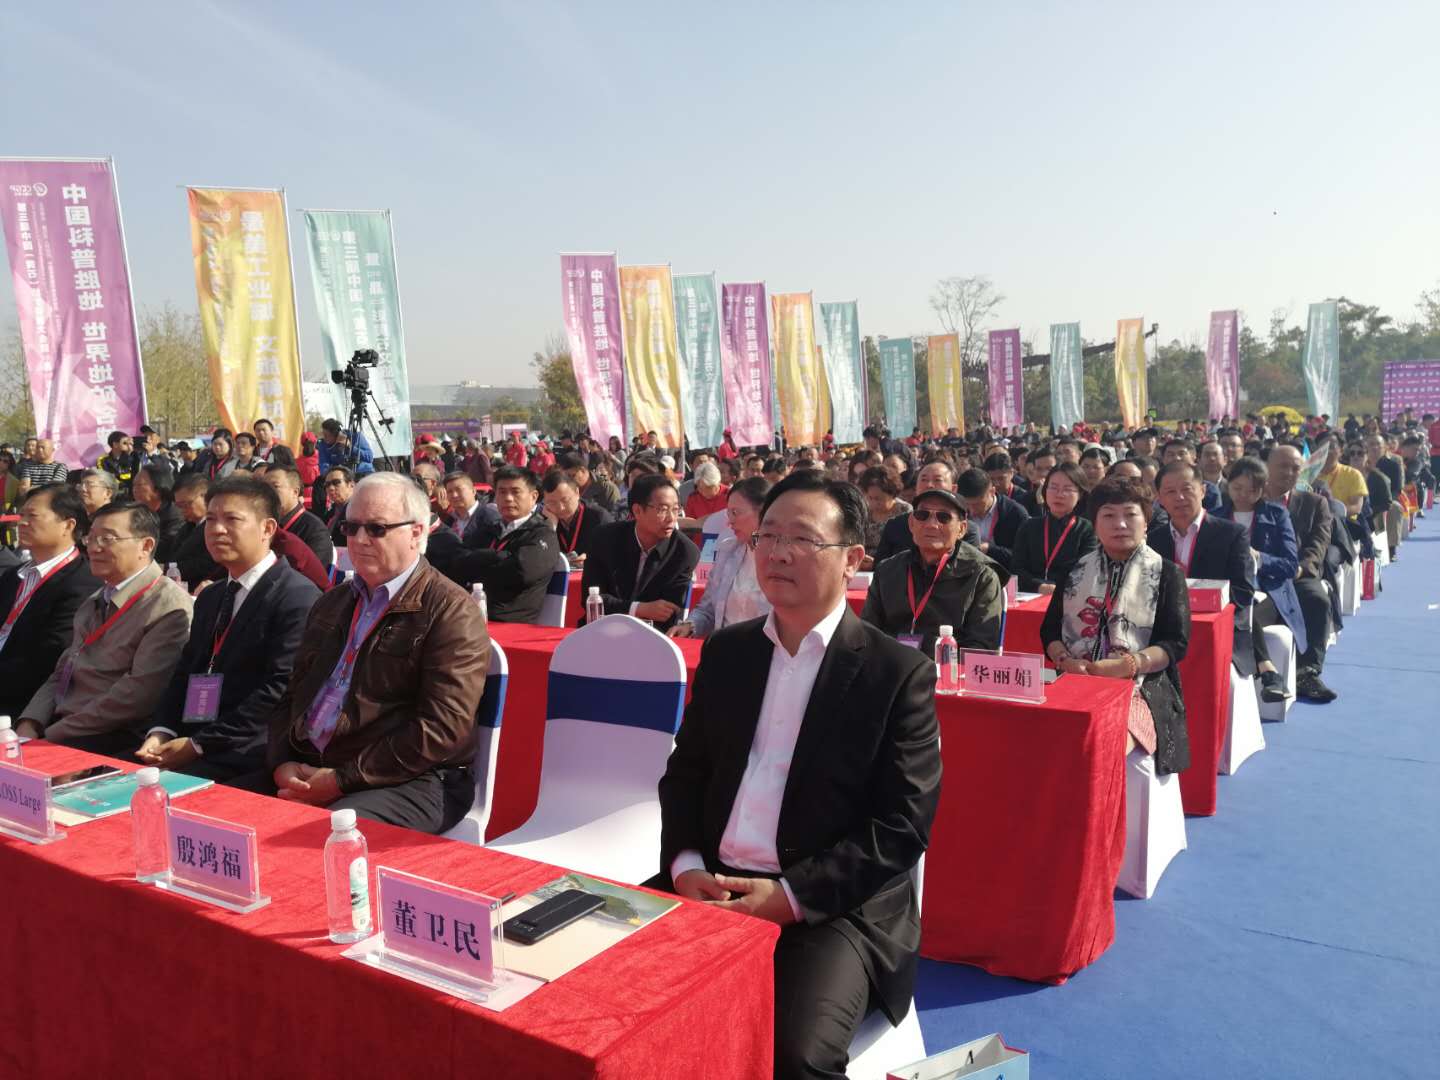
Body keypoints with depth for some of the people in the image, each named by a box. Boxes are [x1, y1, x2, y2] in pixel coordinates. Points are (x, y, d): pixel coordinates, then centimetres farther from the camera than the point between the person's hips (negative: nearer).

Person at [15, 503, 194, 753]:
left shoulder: (170, 608, -12)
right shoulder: (94, 601, 19)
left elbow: (136, 695, -18)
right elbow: (62, 673, 17)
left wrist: (52, 735, -16)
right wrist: (29, 724, -1)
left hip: (112, 742, -8)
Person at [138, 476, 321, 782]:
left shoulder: (298, 597, -9)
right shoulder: (209, 598, 20)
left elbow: (280, 688, -16)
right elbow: (184, 674, 17)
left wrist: (198, 745, -15)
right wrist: (160, 733, -2)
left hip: (244, 758, -7)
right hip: (187, 740, 8)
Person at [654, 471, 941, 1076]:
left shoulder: (899, 672, -5)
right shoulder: (726, 650, 11)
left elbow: (903, 825, -9)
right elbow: (684, 771, 13)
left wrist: (795, 895, -17)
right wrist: (685, 865, -5)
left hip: (836, 906, -4)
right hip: (708, 885, 5)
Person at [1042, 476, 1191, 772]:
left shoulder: (1166, 574, 7)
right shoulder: (1076, 571, 17)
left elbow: (1176, 643, -2)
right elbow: (1050, 629, 14)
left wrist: (1125, 665, -17)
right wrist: (1065, 661, -8)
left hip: (1140, 688, -3)